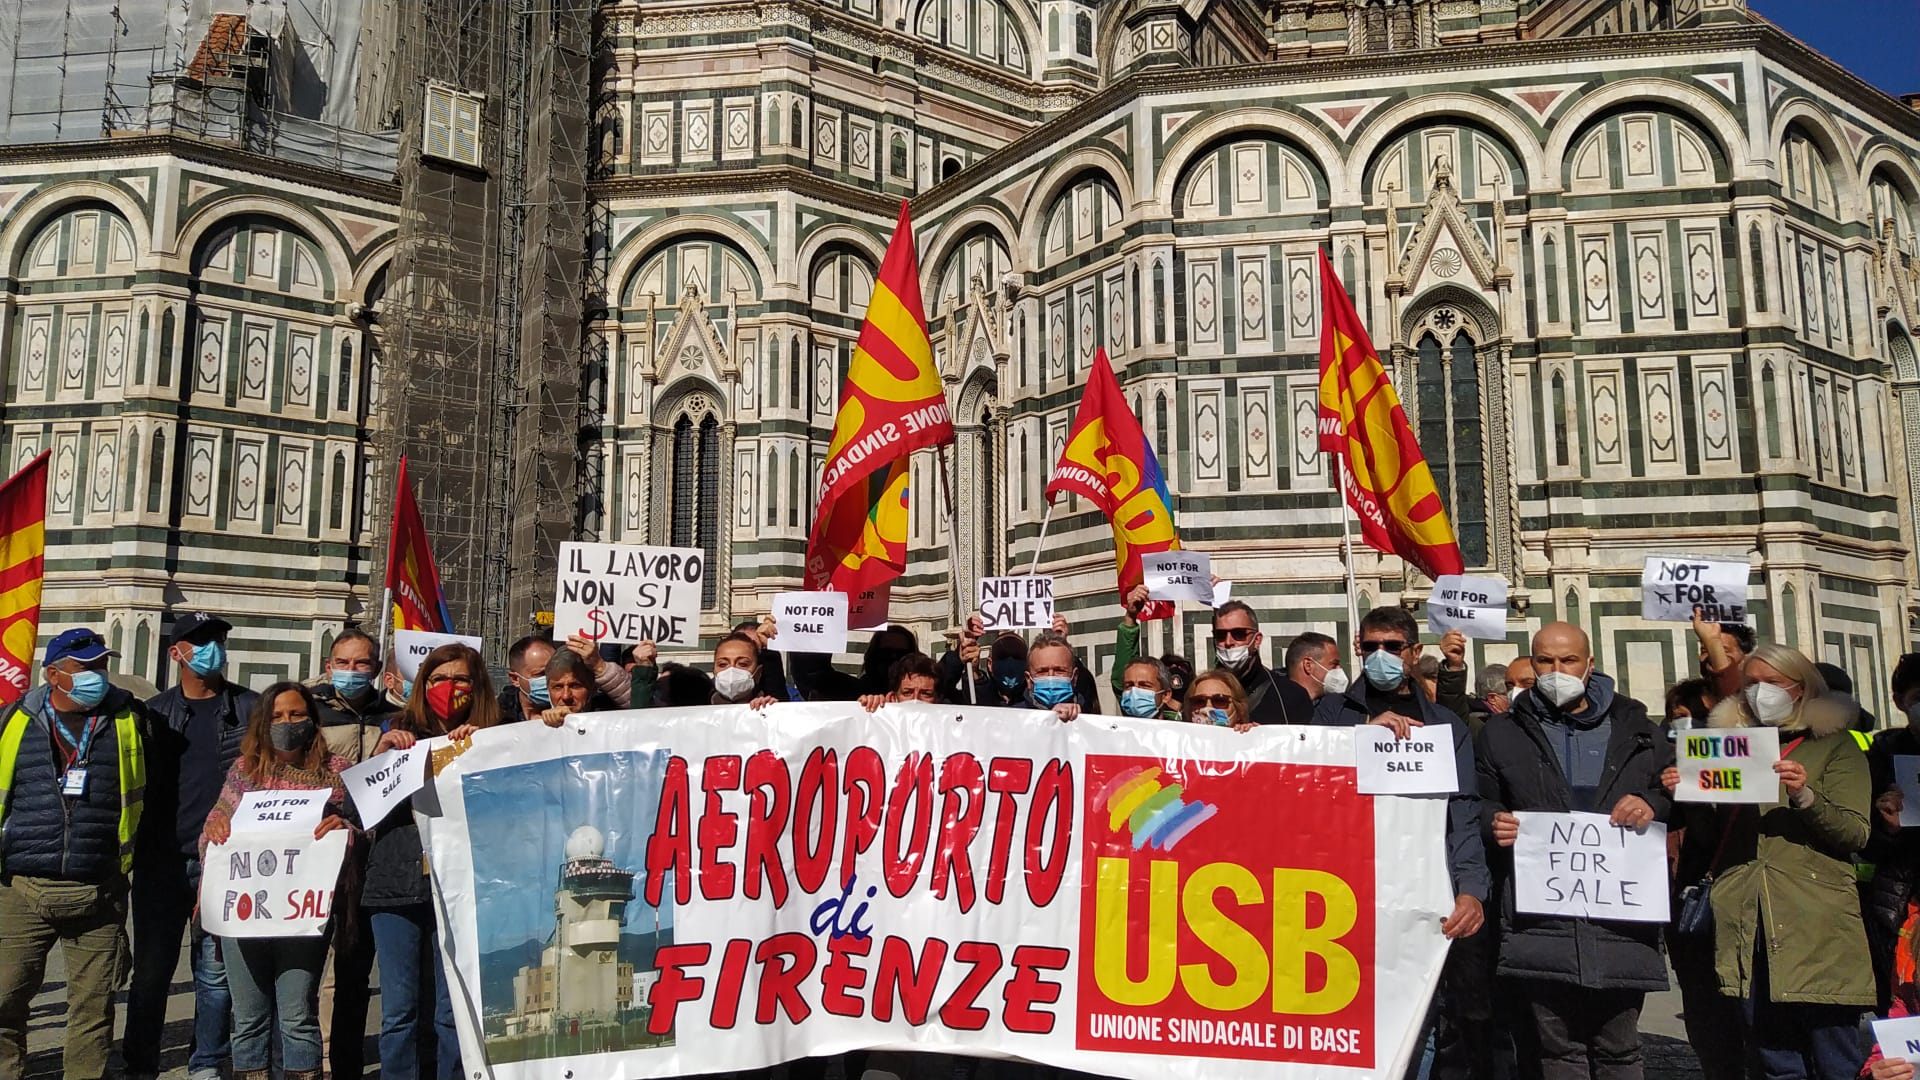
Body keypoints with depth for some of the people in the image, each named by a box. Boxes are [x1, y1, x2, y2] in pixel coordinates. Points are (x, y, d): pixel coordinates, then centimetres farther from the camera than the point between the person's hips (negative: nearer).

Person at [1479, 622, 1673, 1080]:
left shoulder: (1636, 729, 14)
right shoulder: (1501, 734, 12)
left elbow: (1682, 790, 15)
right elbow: (1479, 803, 13)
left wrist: (1654, 805, -5)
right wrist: (1494, 823, -8)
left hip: (1621, 916, 1)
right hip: (1543, 922, 0)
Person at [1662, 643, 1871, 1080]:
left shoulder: (1834, 745, 7)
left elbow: (1855, 833, -3)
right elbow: (1713, 831, 17)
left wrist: (1805, 796, -18)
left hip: (1815, 925, -3)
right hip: (1745, 925, 4)